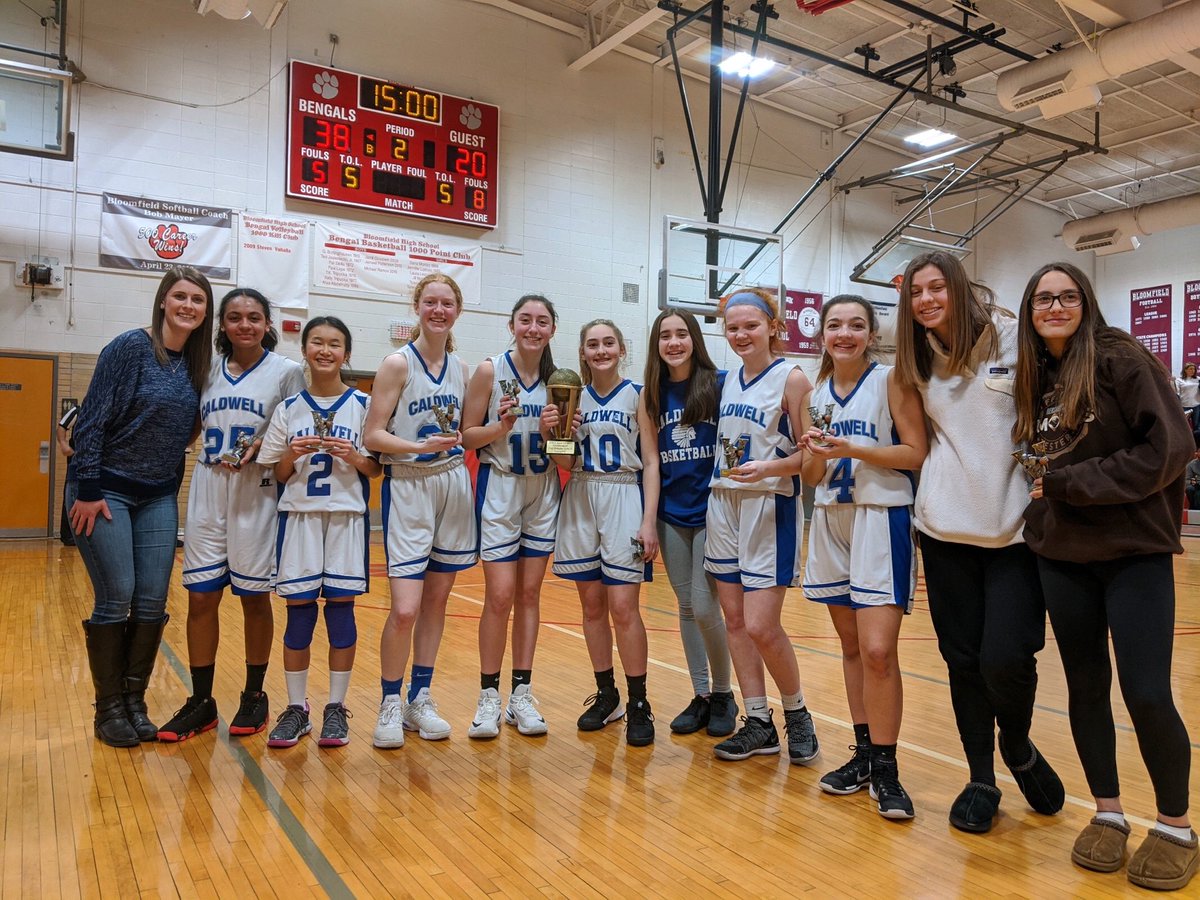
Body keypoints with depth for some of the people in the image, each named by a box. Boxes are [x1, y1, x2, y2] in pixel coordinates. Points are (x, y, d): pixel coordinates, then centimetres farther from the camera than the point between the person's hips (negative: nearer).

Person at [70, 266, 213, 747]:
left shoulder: (198, 362, 5)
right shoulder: (131, 346, -11)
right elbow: (92, 419, -12)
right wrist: (88, 490, -14)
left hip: (159, 497, 5)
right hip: (106, 490, -5)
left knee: (152, 603, 3)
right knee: (116, 599, -3)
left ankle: (135, 702, 18)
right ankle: (109, 709, 13)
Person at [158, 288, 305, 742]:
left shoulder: (287, 371, -2)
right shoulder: (208, 369, 10)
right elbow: (195, 428, 18)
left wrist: (262, 447, -17)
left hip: (256, 495, -4)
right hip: (207, 493, 4)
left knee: (254, 598, 5)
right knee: (200, 598, 6)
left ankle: (254, 696, 21)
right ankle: (200, 702, 19)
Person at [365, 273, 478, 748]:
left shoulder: (461, 369, 8)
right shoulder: (398, 363, -7)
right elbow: (373, 434, -10)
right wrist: (421, 446, -23)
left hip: (454, 487, 5)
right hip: (408, 488, -5)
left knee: (437, 600, 10)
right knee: (405, 609, -10)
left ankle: (420, 699, 24)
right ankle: (390, 704, 11)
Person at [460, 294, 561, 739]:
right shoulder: (490, 370, -7)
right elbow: (467, 437, -6)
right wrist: (501, 426, -23)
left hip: (544, 490, 4)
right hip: (499, 488, -4)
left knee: (530, 593, 7)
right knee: (500, 595, -6)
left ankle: (522, 695, 17)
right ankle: (489, 697, 10)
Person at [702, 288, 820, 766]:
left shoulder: (791, 378, -7)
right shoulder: (730, 378, 12)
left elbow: (808, 453, -10)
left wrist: (769, 467, -24)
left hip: (769, 509, -6)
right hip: (723, 506, 7)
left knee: (761, 626, -9)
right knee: (734, 620, 7)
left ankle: (796, 714, 16)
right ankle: (758, 724, 18)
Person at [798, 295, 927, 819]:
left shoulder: (891, 380, -4)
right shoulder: (815, 395, 11)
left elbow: (916, 454, -10)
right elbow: (811, 476, 12)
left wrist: (851, 449, -19)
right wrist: (816, 452, -10)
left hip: (881, 519, -5)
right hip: (830, 520, 5)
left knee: (877, 650, -11)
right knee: (851, 645, 11)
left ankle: (885, 768, 5)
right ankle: (863, 753, 23)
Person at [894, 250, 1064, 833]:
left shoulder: (1011, 339, -2)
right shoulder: (920, 363, 10)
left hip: (1014, 524, -3)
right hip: (945, 527, 4)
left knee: (1005, 657, -11)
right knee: (963, 658, 6)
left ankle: (1018, 747, 22)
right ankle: (981, 780, 24)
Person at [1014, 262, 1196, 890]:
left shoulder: (1123, 360, -7)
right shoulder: (1032, 379, 8)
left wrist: (1067, 483, -14)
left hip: (1134, 553, -4)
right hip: (1061, 557, 5)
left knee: (1147, 694, -3)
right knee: (1085, 687, 10)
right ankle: (1107, 813, 26)